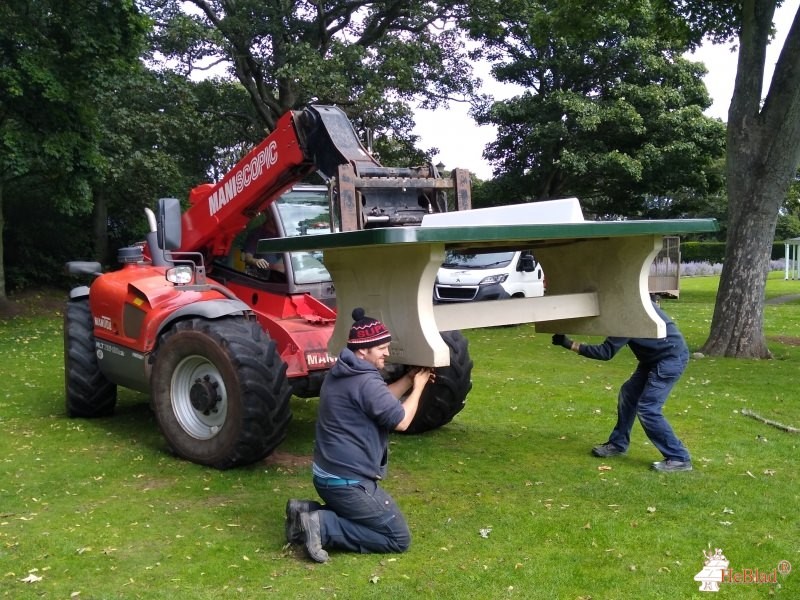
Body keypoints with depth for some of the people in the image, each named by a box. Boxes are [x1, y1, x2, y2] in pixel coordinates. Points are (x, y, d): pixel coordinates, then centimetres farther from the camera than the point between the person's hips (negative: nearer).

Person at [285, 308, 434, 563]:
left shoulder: (340, 373, 10)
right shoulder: (365, 381, -21)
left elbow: (383, 400, 22)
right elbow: (401, 421, -15)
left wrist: (408, 378, 13)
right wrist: (418, 387, 0)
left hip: (327, 473, 10)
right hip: (347, 480, -10)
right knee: (398, 538, 1)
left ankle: (307, 512, 10)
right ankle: (324, 526, -9)